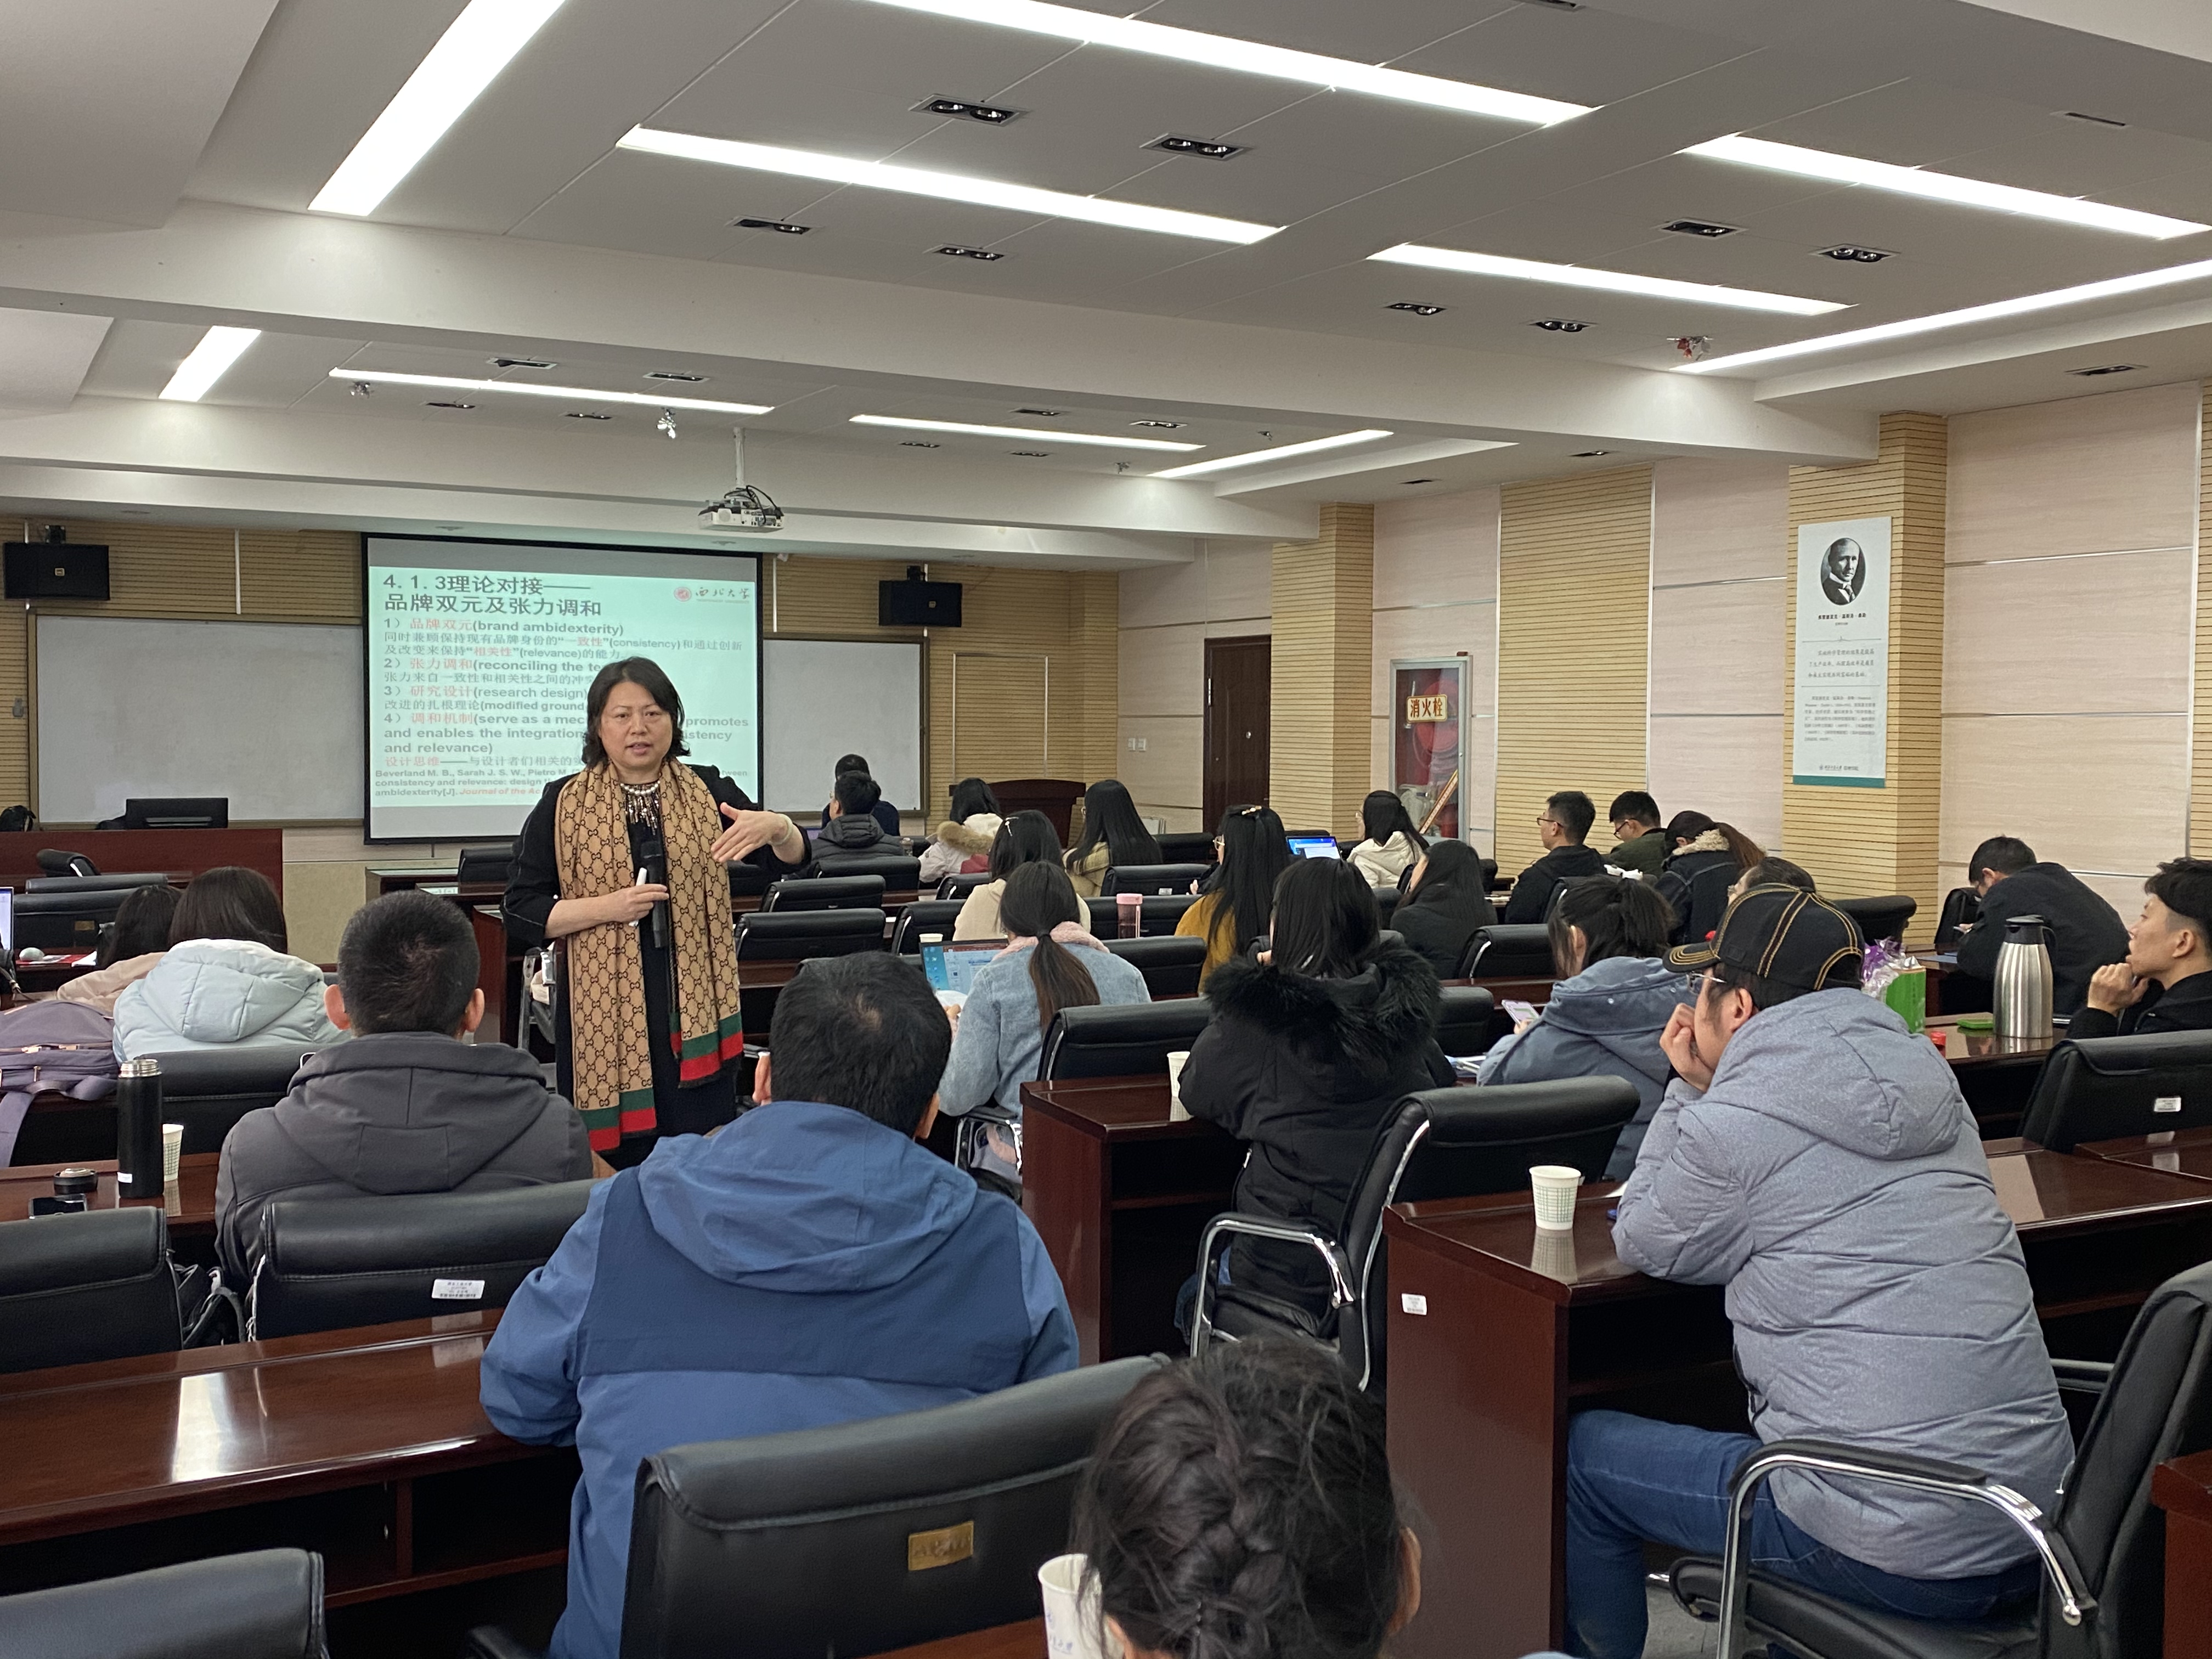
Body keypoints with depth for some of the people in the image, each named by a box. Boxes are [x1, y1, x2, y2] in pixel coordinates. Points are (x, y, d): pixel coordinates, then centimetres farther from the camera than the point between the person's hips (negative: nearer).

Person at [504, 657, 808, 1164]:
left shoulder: (709, 792, 6)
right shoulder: (563, 804, 3)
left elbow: (789, 861, -1)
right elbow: (520, 913, 1)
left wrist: (776, 828, -24)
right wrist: (607, 907, -14)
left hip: (696, 1010, 1)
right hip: (604, 1015, -1)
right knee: (614, 1161, 0)